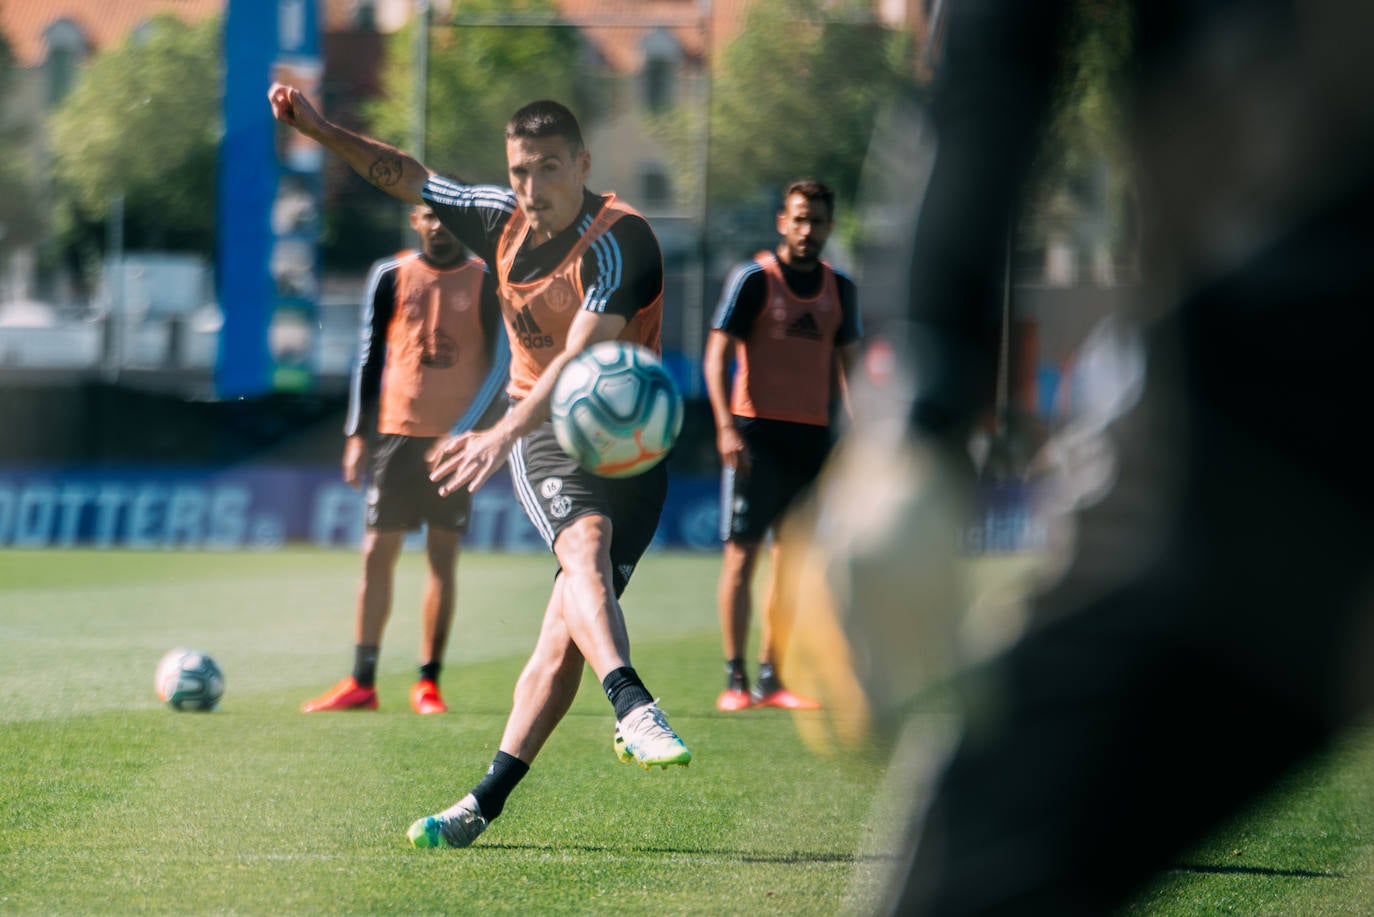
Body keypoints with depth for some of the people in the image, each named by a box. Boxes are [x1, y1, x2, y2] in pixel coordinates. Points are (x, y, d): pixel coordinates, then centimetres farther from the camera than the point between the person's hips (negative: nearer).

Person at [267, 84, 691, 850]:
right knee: (585, 548, -31)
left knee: (566, 638, -9)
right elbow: (415, 179, 22)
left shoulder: (621, 240, -17)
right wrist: (322, 130, 15)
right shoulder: (504, 218, 3)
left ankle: (485, 805, -1)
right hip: (543, 428, 3)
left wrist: (504, 434, -39)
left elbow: (581, 359, -28)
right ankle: (634, 708, -50)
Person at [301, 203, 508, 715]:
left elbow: (500, 363, -2)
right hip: (397, 431, 1)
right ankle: (361, 683, 3)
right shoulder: (390, 277, 6)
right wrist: (358, 434, 4)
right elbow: (370, 357, 9)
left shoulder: (485, 282, 1)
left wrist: (465, 432, -12)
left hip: (454, 439, -1)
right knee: (378, 553, 0)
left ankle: (428, 683, 4)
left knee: (444, 556, 0)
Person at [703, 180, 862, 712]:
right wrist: (726, 427, -18)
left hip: (812, 435, 5)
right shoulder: (754, 279, -4)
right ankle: (735, 680, -3)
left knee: (790, 558, 5)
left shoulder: (839, 289, 10)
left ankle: (770, 678, 10)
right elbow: (716, 355, -6)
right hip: (756, 431, -5)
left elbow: (848, 364, 18)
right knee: (742, 552, -6)